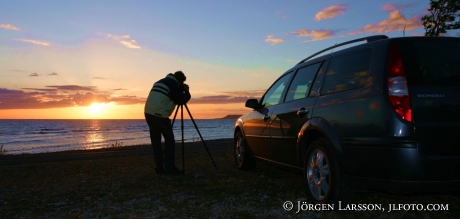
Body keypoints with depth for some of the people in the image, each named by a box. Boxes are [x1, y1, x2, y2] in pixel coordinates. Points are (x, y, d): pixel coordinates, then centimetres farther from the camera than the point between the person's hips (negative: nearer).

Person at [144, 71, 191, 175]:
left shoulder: (160, 82, 22)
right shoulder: (173, 84, -3)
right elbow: (182, 100, -4)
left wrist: (181, 90, 25)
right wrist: (186, 92, 13)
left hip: (148, 113, 8)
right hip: (159, 115, -8)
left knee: (155, 140, 11)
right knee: (169, 140, -1)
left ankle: (159, 168, 11)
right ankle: (169, 168, -3)